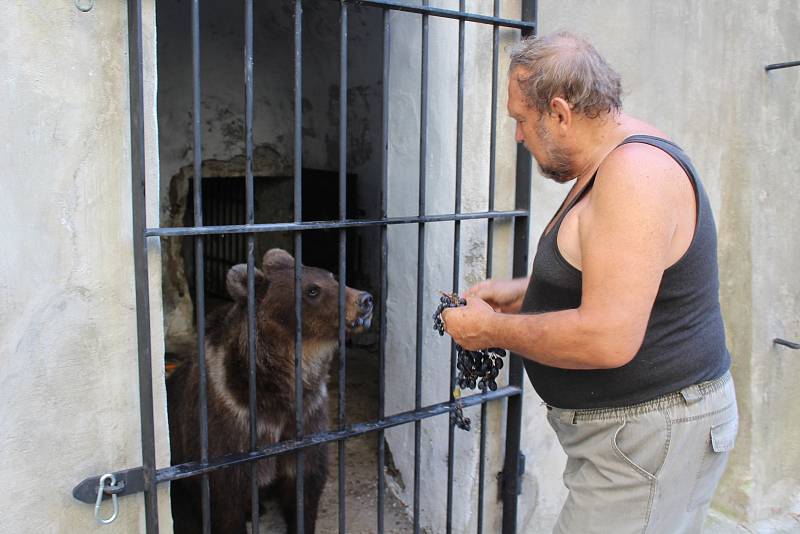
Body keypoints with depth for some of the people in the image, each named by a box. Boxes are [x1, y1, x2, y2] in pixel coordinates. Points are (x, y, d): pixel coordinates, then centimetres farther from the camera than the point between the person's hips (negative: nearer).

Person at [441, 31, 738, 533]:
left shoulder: (636, 172, -23)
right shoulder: (613, 165, 10)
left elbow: (607, 340, -31)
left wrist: (491, 330, -18)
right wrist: (523, 292, 10)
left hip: (654, 433, -10)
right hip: (621, 423, 10)